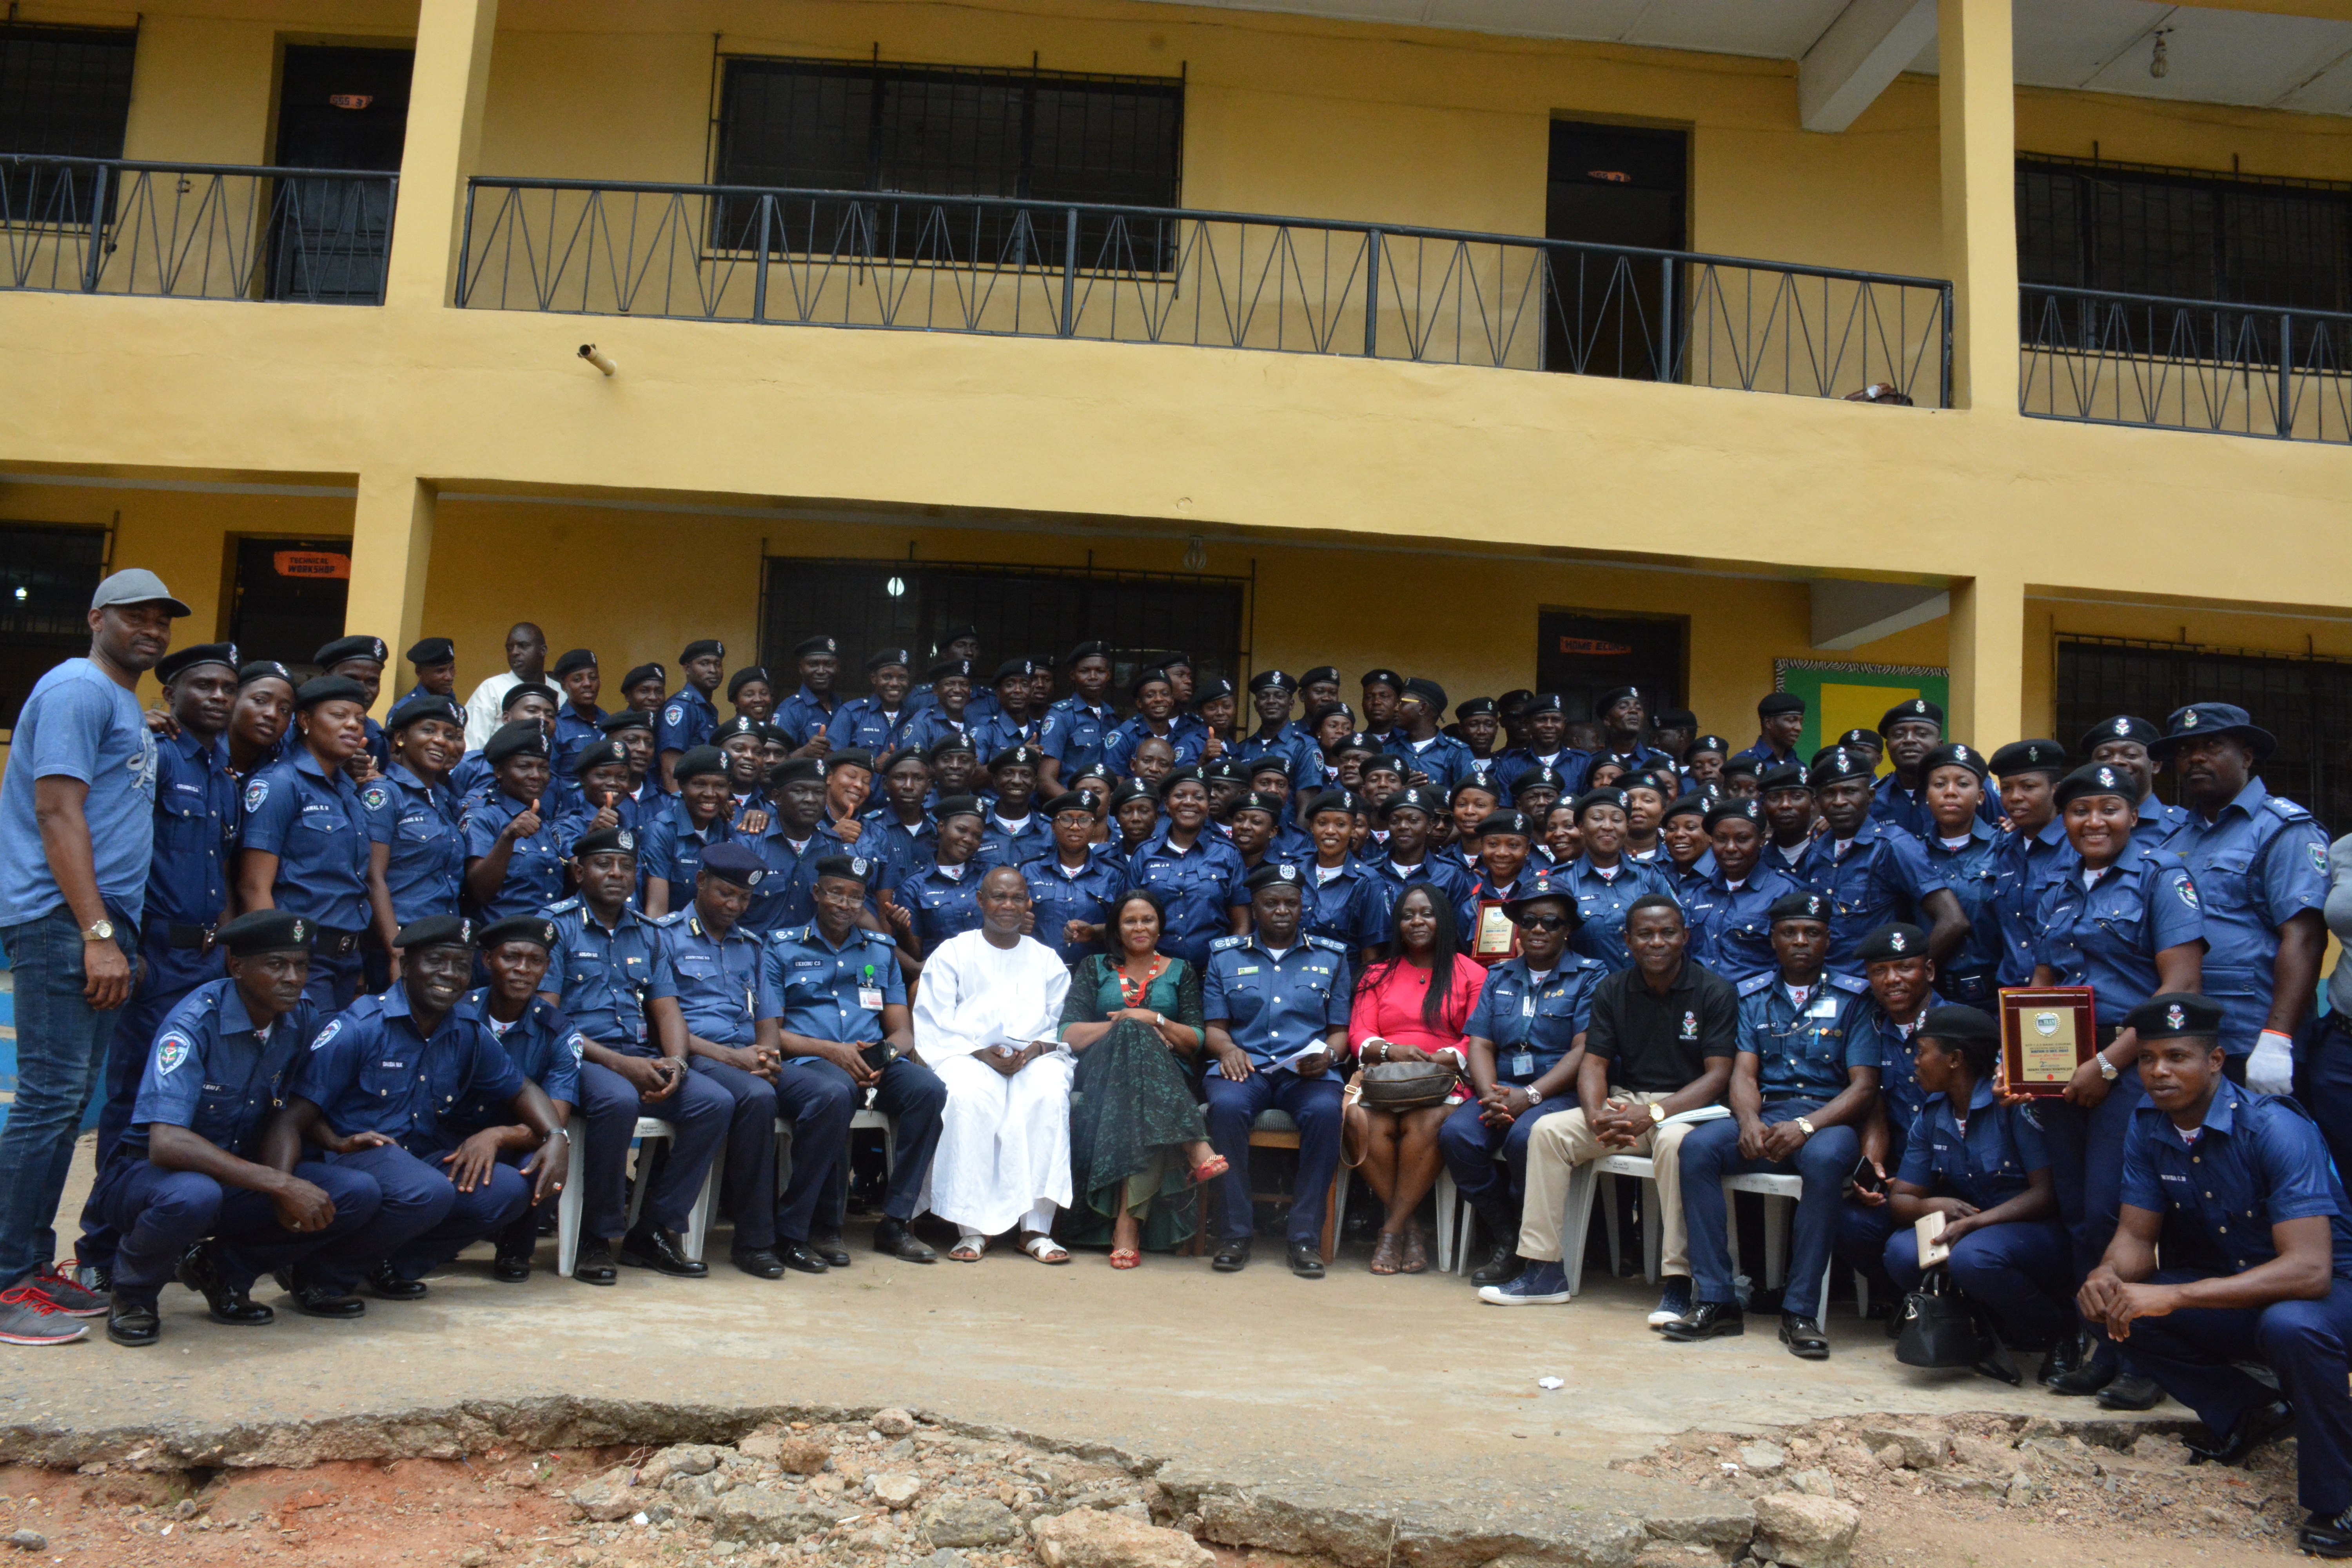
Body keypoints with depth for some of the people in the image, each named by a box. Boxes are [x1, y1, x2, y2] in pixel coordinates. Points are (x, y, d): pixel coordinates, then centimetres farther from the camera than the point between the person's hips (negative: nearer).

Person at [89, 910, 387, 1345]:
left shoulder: (303, 1018, -4)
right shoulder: (195, 1022, -23)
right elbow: (165, 1143, -33)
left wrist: (285, 1189, -21)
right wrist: (280, 1185, -36)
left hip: (239, 1172, 5)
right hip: (145, 1172, -5)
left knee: (360, 1195, -18)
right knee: (193, 1195, -41)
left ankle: (226, 1268, 3)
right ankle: (132, 1293, -7)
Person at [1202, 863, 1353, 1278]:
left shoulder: (1330, 957, 18)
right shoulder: (1225, 955, 18)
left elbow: (1340, 1030, 14)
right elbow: (1214, 1025, 12)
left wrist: (1328, 1053, -9)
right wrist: (1227, 1049, -11)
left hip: (1307, 1072, 0)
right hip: (1245, 1065, 0)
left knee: (1326, 1111, -35)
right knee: (1227, 1105, -36)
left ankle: (1306, 1237, -25)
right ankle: (1235, 1233, -24)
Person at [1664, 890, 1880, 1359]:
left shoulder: (1854, 998, 6)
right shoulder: (1753, 996, 16)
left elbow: (1865, 1086, -3)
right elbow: (1743, 1073, 6)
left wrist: (1805, 1126, -20)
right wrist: (1749, 1121, -17)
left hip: (1829, 1118, -3)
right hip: (1765, 1115, 3)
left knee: (1825, 1158, -38)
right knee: (1697, 1146, -27)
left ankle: (1800, 1310, -29)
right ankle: (1715, 1301, -24)